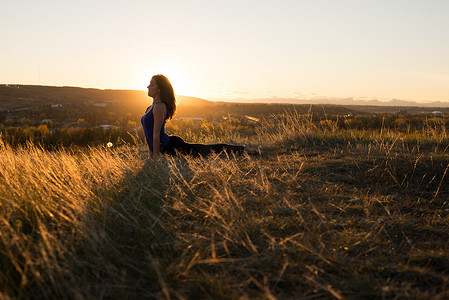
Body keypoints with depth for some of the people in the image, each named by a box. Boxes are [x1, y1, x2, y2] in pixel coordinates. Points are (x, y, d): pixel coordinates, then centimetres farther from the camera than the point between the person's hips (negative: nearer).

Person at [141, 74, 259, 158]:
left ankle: (243, 149, 10)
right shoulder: (152, 106, 12)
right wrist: (152, 151, 22)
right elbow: (151, 133, 20)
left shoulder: (159, 107, -20)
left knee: (209, 150, 0)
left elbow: (156, 134, -21)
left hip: (172, 146, -9)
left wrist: (156, 157, -20)